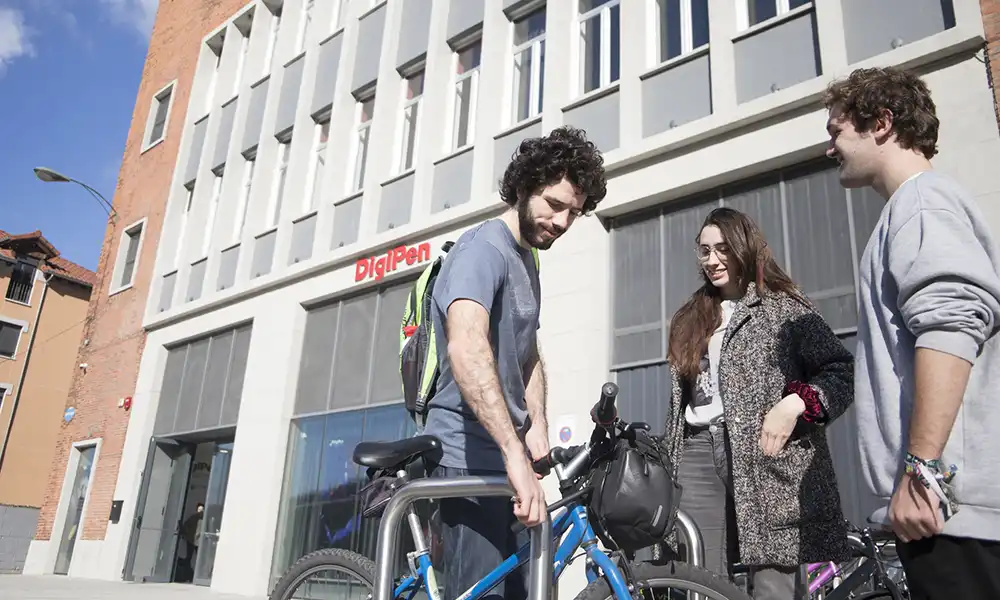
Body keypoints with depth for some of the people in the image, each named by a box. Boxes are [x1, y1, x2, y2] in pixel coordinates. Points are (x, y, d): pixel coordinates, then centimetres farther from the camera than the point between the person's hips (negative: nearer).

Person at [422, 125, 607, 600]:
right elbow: (466, 347, -34)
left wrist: (537, 426, 3)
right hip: (469, 457, -10)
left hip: (500, 457, 10)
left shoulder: (525, 258, 16)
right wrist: (515, 453, -41)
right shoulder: (483, 249, -15)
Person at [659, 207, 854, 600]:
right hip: (698, 456, 4)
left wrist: (795, 404, -18)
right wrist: (665, 460, 18)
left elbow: (842, 370, -2)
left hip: (766, 455, -4)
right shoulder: (689, 319, 21)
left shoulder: (784, 307, 5)